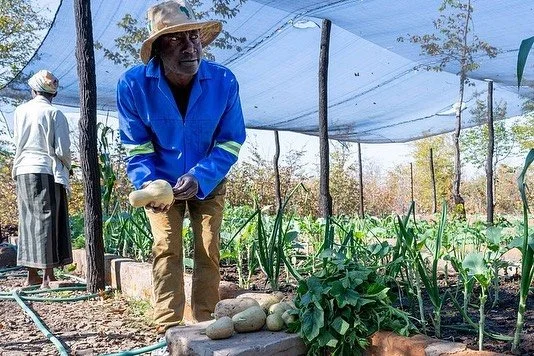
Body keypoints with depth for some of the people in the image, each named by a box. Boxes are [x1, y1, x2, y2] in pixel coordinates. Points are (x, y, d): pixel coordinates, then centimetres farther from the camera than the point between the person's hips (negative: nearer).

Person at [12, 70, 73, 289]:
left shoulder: (20, 111, 6)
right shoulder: (54, 114, -7)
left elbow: (17, 142, 14)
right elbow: (62, 150, -9)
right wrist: (67, 165, 9)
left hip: (23, 171, 5)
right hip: (47, 171, -4)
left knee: (28, 220, 11)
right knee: (48, 221, -1)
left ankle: (32, 275, 17)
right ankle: (47, 276, -1)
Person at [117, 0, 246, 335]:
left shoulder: (224, 81, -21)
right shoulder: (133, 84, -22)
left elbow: (231, 142, -14)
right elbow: (136, 148, -12)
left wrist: (199, 178, -28)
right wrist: (148, 183, -30)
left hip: (209, 184, 1)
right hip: (162, 183, 0)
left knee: (208, 251, -1)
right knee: (166, 250, -6)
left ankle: (205, 327, 11)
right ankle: (168, 331, 1)